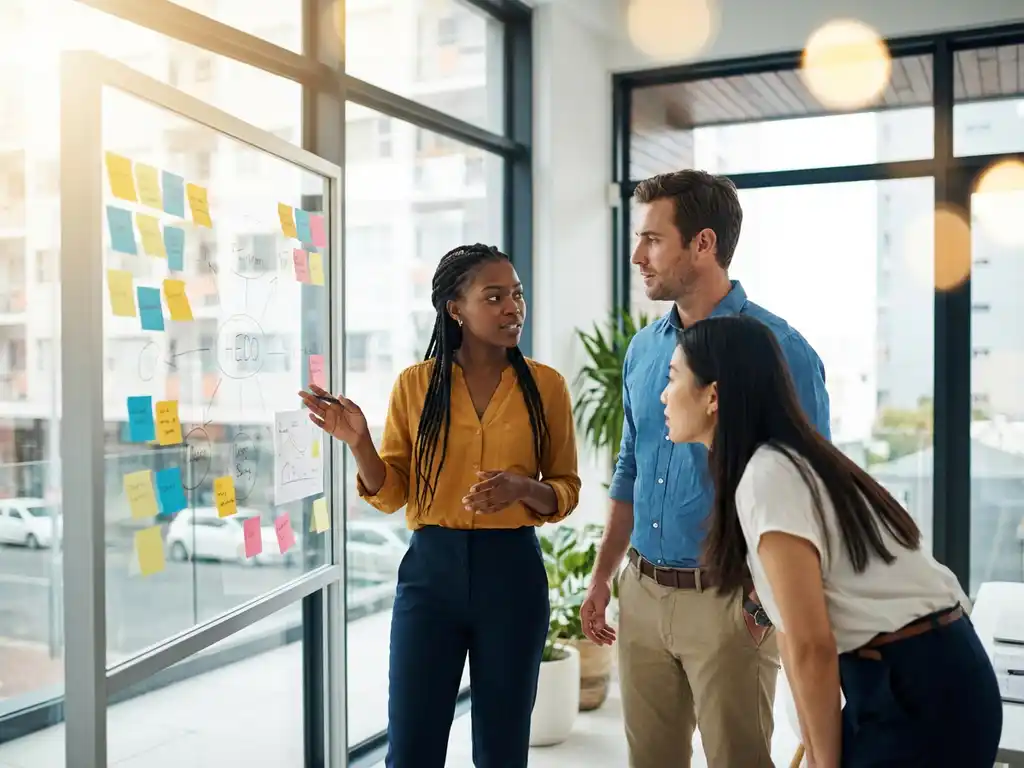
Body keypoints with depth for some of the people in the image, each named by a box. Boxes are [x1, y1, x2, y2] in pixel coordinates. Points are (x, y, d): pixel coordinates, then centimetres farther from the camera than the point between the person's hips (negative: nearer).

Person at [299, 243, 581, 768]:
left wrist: (522, 489, -16)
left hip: (512, 571, 0)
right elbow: (391, 494, 3)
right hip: (431, 569, 0)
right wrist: (359, 442, -15)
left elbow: (566, 490, 4)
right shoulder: (415, 384, 0)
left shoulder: (545, 384, -1)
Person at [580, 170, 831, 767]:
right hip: (642, 591, 6)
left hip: (727, 599, -6)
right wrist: (603, 576, 14)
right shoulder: (644, 349, 7)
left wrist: (771, 605, -15)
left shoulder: (777, 349, -13)